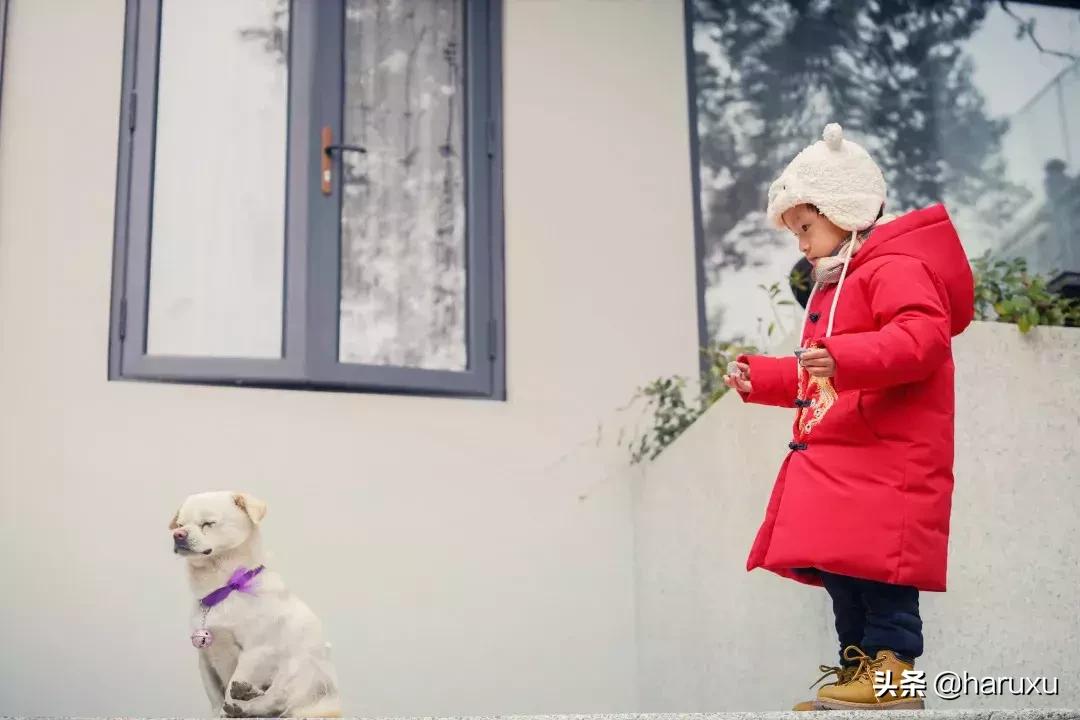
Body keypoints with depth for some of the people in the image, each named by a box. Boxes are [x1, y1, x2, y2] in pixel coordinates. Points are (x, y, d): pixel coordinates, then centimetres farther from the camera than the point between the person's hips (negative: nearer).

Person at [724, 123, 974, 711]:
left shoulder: (895, 267, -7)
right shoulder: (834, 284, 26)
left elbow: (923, 339, -25)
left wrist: (843, 358, -36)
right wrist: (761, 379, 27)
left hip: (884, 461, -10)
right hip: (836, 460, 10)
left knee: (876, 566, -14)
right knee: (840, 570, 7)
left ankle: (892, 670, -10)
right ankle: (858, 672, 12)